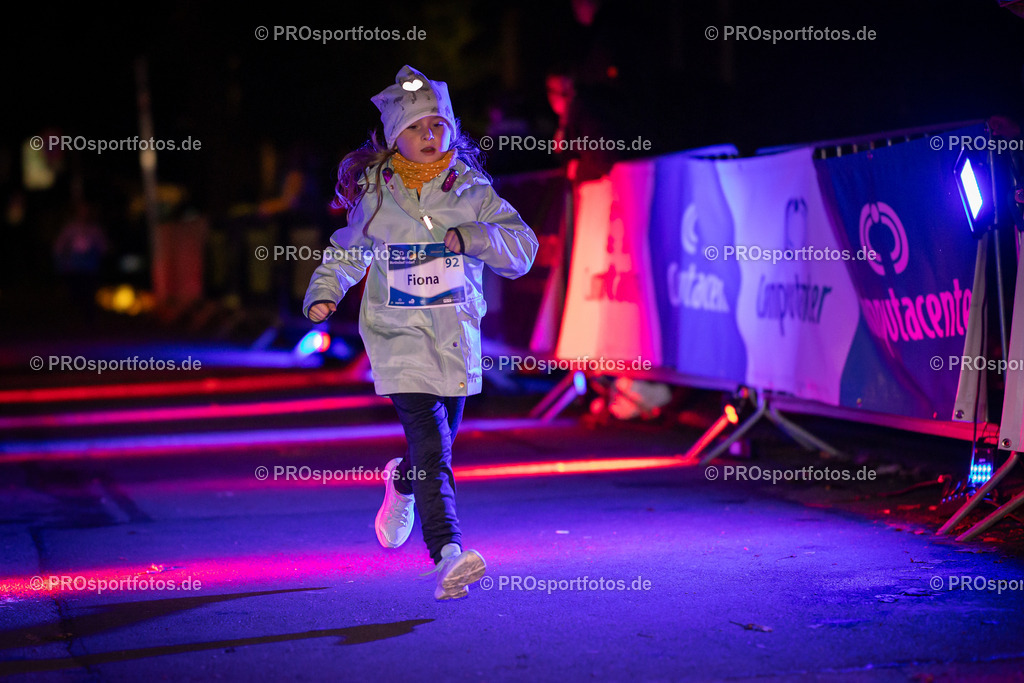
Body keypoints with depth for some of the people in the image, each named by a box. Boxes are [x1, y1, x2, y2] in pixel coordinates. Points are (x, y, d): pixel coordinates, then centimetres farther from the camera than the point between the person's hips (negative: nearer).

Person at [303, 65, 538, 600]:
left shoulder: (470, 190, 1)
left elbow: (523, 248, -4)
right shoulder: (374, 194, 1)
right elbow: (348, 250, 18)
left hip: (457, 337, 3)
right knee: (430, 449, -18)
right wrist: (324, 291, 1)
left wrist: (474, 236, -20)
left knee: (438, 445, 17)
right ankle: (448, 556, -25)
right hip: (399, 336, -2)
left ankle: (400, 484, 52)